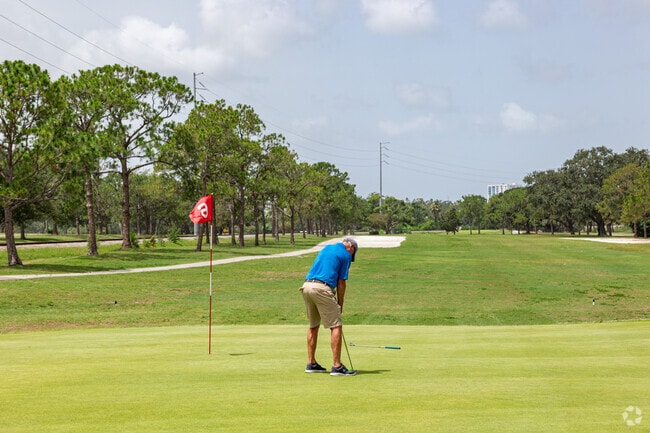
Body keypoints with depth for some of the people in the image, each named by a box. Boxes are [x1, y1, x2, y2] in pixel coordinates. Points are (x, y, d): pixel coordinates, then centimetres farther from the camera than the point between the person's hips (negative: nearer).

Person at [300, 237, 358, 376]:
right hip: (322, 288, -8)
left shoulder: (326, 248, 25)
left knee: (313, 326, 19)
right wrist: (340, 304, 11)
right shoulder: (345, 255, 4)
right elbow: (341, 282, 2)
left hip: (307, 286, 8)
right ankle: (336, 366, -9)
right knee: (336, 326, -4)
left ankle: (311, 364, 22)